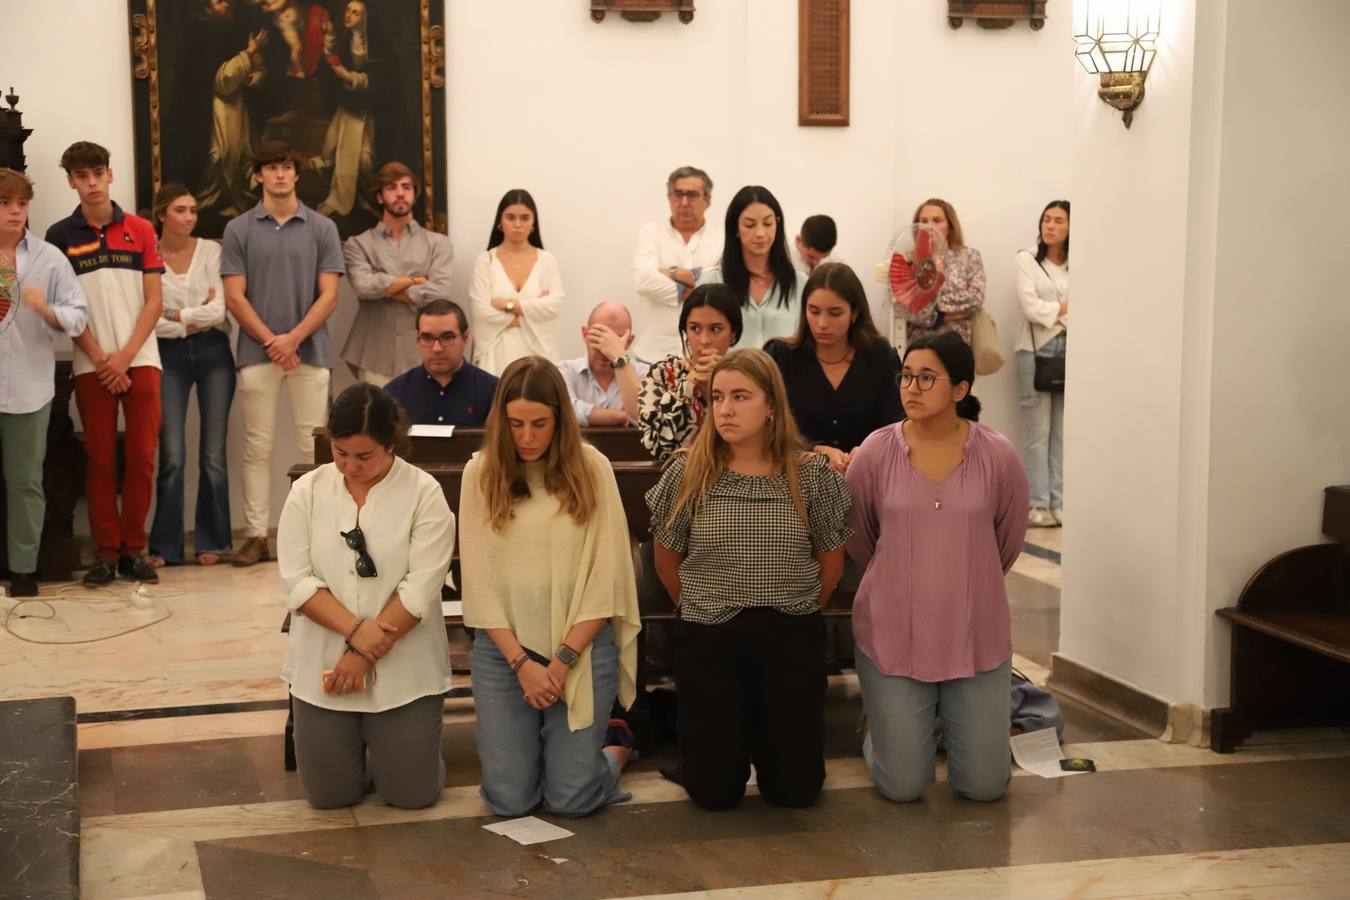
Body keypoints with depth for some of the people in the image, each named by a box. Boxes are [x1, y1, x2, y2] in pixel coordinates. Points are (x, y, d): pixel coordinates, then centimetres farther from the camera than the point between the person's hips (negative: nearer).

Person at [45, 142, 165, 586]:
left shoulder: (141, 230, 6)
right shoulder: (60, 236, 4)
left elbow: (154, 301, 3)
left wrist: (125, 357, -8)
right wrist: (99, 358, -8)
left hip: (139, 360, 0)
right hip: (91, 364, 0)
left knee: (142, 457, -1)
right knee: (99, 459, 0)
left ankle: (133, 549, 9)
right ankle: (105, 552, 7)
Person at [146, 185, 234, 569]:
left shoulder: (211, 251, 3)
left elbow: (218, 310, -6)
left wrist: (174, 314, -6)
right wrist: (194, 319, -8)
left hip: (212, 353, 1)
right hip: (169, 357, -1)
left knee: (213, 454, 3)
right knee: (173, 456, -4)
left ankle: (211, 541, 14)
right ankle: (164, 546, 7)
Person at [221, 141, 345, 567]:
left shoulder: (322, 228, 5)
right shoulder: (239, 229, 5)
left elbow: (329, 295, 0)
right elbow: (234, 297, 0)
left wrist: (293, 338, -12)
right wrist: (271, 341, -10)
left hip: (310, 352, 0)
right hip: (257, 352, 0)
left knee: (313, 447, 1)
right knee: (257, 447, 3)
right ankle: (255, 535, 7)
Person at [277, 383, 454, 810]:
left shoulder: (424, 493, -8)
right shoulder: (308, 491, 0)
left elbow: (420, 590, -13)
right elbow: (297, 580, -6)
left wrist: (365, 654, -15)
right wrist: (356, 630, -19)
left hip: (402, 669, -2)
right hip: (323, 664, 2)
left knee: (411, 793, 0)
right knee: (330, 794, 4)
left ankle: (399, 741, 32)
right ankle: (351, 742, 36)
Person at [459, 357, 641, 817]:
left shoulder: (591, 468, -4)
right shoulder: (481, 472, -2)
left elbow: (605, 577, -5)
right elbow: (478, 577, -3)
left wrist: (563, 660, -11)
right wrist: (521, 662, -9)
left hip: (582, 645, -1)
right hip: (503, 647, 1)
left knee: (572, 799, -2)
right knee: (509, 800, 0)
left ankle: (615, 743, 30)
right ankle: (541, 741, 33)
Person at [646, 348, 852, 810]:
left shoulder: (812, 474, -4)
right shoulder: (687, 472, -5)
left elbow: (831, 558, 8)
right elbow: (666, 557, 7)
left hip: (791, 638, 0)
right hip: (708, 638, 0)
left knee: (796, 788, 3)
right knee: (713, 791, 2)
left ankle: (765, 734, 35)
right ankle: (730, 731, 35)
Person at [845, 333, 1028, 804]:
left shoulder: (997, 456, -9)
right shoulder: (876, 452, -9)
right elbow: (856, 538, 7)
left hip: (976, 636, 1)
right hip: (893, 636, 0)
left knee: (984, 786, 5)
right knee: (903, 787, 3)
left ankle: (989, 710, 36)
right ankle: (881, 725, 35)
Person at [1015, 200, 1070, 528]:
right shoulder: (1027, 259, 5)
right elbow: (1030, 307, -6)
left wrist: (1052, 311, -7)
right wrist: (1067, 309, -2)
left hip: (1070, 350, 2)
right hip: (1036, 350, -2)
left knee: (1064, 431, 1)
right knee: (1038, 431, -3)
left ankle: (1060, 502, 5)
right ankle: (1040, 504, 0)